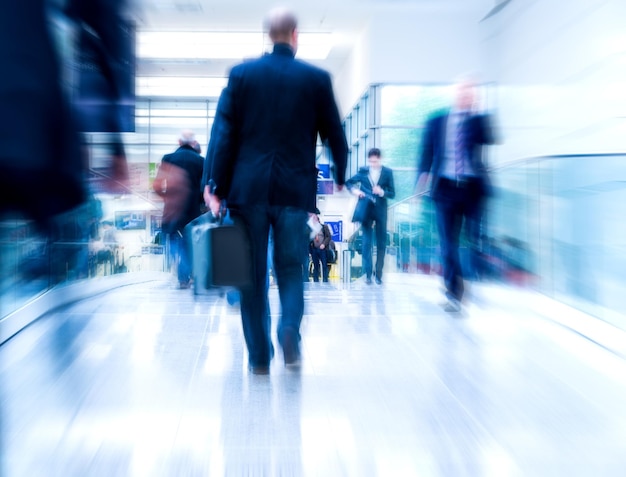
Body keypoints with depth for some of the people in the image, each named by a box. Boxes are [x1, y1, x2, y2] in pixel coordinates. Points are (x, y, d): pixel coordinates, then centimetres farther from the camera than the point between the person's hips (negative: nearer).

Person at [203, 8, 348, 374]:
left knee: (254, 274, 9)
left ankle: (259, 355, 11)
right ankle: (290, 331, -12)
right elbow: (334, 134, 8)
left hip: (249, 188, 0)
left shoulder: (241, 73, 3)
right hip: (295, 189, 0)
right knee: (291, 268, 12)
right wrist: (340, 177, 24)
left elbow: (224, 132, -2)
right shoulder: (317, 78, 3)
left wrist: (215, 184, -1)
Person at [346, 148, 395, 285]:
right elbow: (349, 182, 13)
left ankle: (378, 274, 13)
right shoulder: (363, 171, 3)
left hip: (380, 210, 0)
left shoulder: (387, 172, 1)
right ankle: (368, 274, 1)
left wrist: (382, 192, -18)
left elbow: (392, 193, 1)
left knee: (381, 243, 4)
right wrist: (354, 190, -7)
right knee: (366, 242, -2)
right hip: (366, 210, 0)